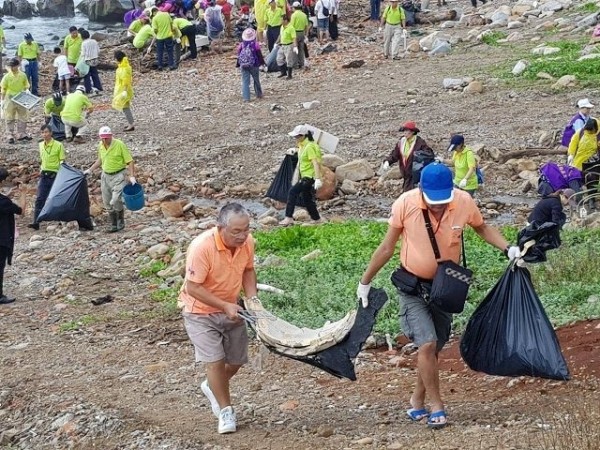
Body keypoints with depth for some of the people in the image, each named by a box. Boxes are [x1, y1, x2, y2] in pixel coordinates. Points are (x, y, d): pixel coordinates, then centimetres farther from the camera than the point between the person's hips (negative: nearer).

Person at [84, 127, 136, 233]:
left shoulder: (119, 145, -15)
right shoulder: (101, 145, 2)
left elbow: (129, 161, -12)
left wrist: (132, 176, -21)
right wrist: (90, 170, 17)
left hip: (118, 176, -6)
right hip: (105, 176, 6)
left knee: (116, 200, -17)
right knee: (107, 202, 7)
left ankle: (121, 221, 5)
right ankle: (114, 224, 18)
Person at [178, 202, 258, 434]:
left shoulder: (247, 242, -15)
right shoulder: (202, 247, -32)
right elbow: (192, 287, -27)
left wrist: (252, 298, -10)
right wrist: (225, 306, -30)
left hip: (231, 308, 5)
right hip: (200, 311, -5)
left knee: (237, 360, 11)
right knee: (215, 361, -11)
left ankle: (212, 387, 41)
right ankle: (226, 411, 7)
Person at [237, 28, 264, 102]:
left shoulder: (241, 45, -2)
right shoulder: (256, 45, -9)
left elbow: (239, 56, 3)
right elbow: (259, 55, -5)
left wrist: (238, 64, 15)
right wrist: (262, 62, 10)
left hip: (243, 65, 1)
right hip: (253, 65, -1)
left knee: (245, 82, 2)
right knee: (256, 80, 18)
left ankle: (246, 97, -5)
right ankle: (259, 94, 31)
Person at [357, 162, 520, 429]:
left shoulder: (464, 203, -17)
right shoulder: (405, 205, -22)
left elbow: (482, 228, 5)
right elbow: (387, 247, -8)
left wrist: (507, 248, -10)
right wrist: (365, 281, -1)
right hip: (412, 285, -3)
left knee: (433, 348, 11)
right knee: (427, 344, -15)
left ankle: (417, 401, 29)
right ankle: (436, 405, -1)